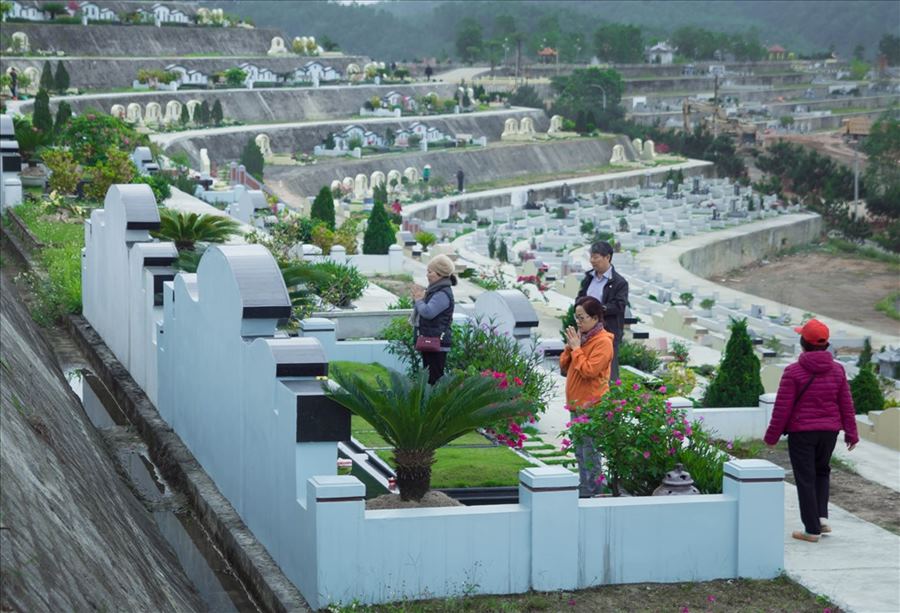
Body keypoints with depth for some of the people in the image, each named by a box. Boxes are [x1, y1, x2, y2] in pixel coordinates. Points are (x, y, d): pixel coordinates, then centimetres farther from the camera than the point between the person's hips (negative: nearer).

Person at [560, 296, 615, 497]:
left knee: (590, 450, -5)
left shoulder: (603, 342, -14)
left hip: (592, 405, -9)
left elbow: (588, 370, -22)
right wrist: (570, 346, -3)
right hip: (577, 403, 9)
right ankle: (583, 486, 25)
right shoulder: (581, 337, 12)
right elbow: (564, 366, 12)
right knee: (579, 448, 16)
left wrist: (576, 348, -16)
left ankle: (590, 491, -1)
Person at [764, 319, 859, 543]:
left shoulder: (793, 372, -13)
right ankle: (821, 516, 8)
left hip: (801, 432, -4)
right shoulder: (837, 370, 1)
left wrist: (772, 436, -1)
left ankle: (812, 529, 3)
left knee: (805, 478, 3)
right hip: (829, 431, 4)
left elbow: (782, 408, -10)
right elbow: (846, 405, 5)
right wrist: (851, 432, 13)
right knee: (821, 471, 23)